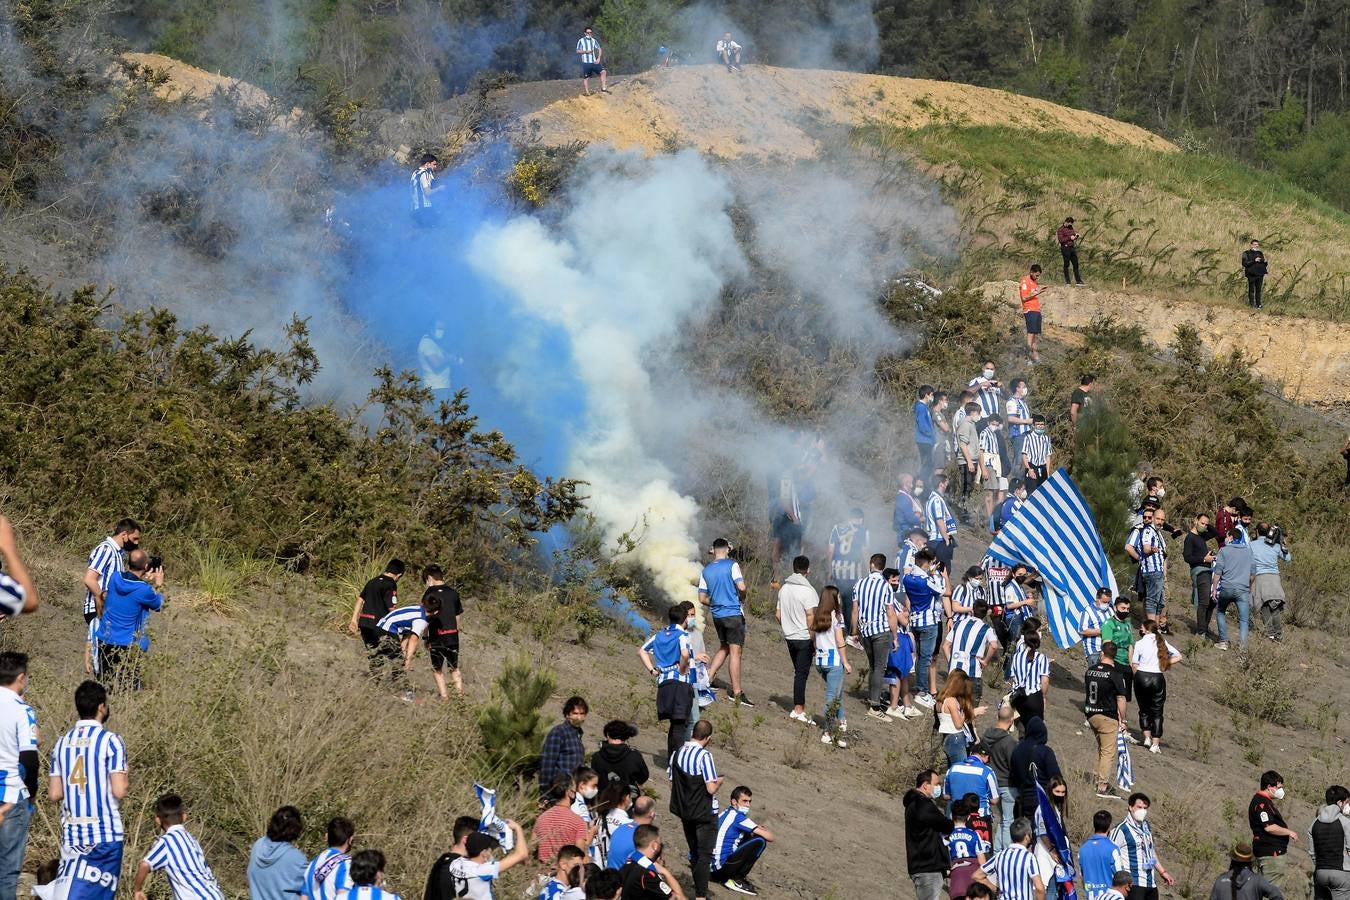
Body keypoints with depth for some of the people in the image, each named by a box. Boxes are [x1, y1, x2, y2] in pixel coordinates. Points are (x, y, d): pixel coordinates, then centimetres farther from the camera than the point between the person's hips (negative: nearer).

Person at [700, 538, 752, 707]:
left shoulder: (706, 571, 7)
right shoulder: (732, 565, -8)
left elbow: (702, 598, 8)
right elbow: (741, 587, -19)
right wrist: (742, 598, 2)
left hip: (717, 616, 6)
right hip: (734, 614, -6)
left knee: (723, 647, 24)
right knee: (735, 652, -4)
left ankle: (708, 677, 14)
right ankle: (737, 692, -4)